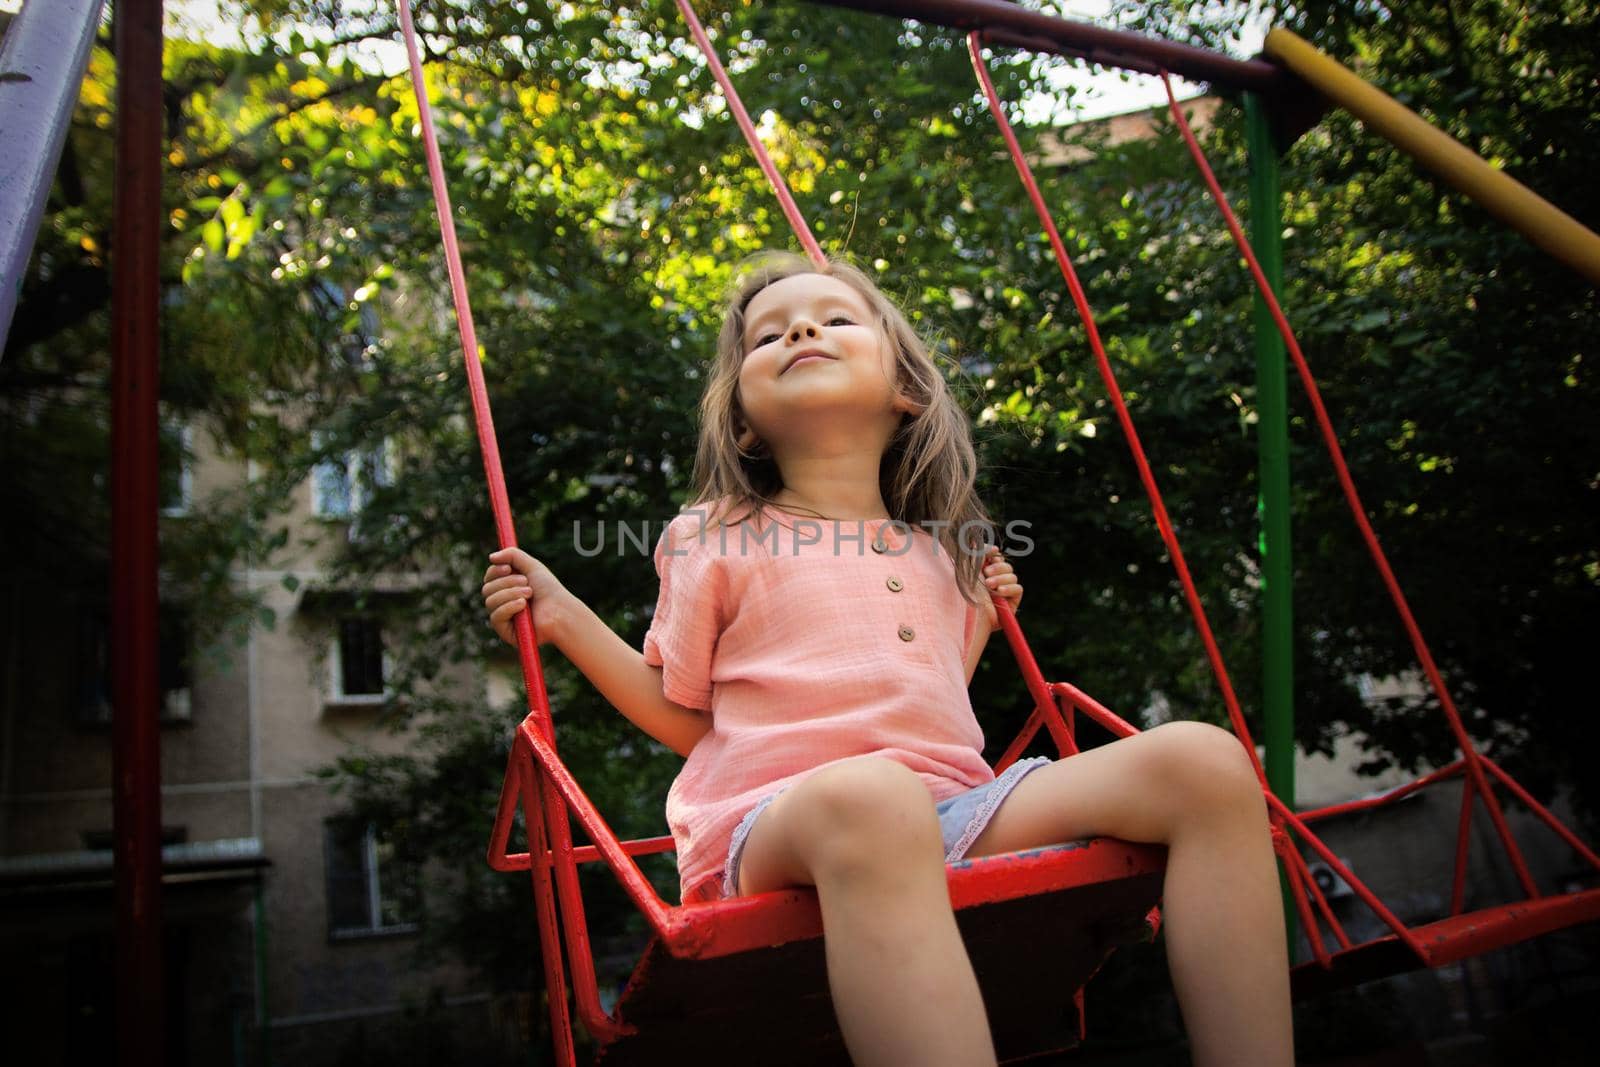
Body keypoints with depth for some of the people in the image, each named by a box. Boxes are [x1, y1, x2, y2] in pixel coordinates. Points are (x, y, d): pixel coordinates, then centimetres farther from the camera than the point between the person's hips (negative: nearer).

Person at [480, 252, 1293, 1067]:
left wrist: (981, 623, 27)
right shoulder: (712, 539, 12)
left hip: (954, 812, 5)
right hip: (777, 819, -4)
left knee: (1202, 761, -17)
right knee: (866, 793, -44)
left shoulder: (938, 554, 22)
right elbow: (686, 718, 13)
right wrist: (565, 620, 6)